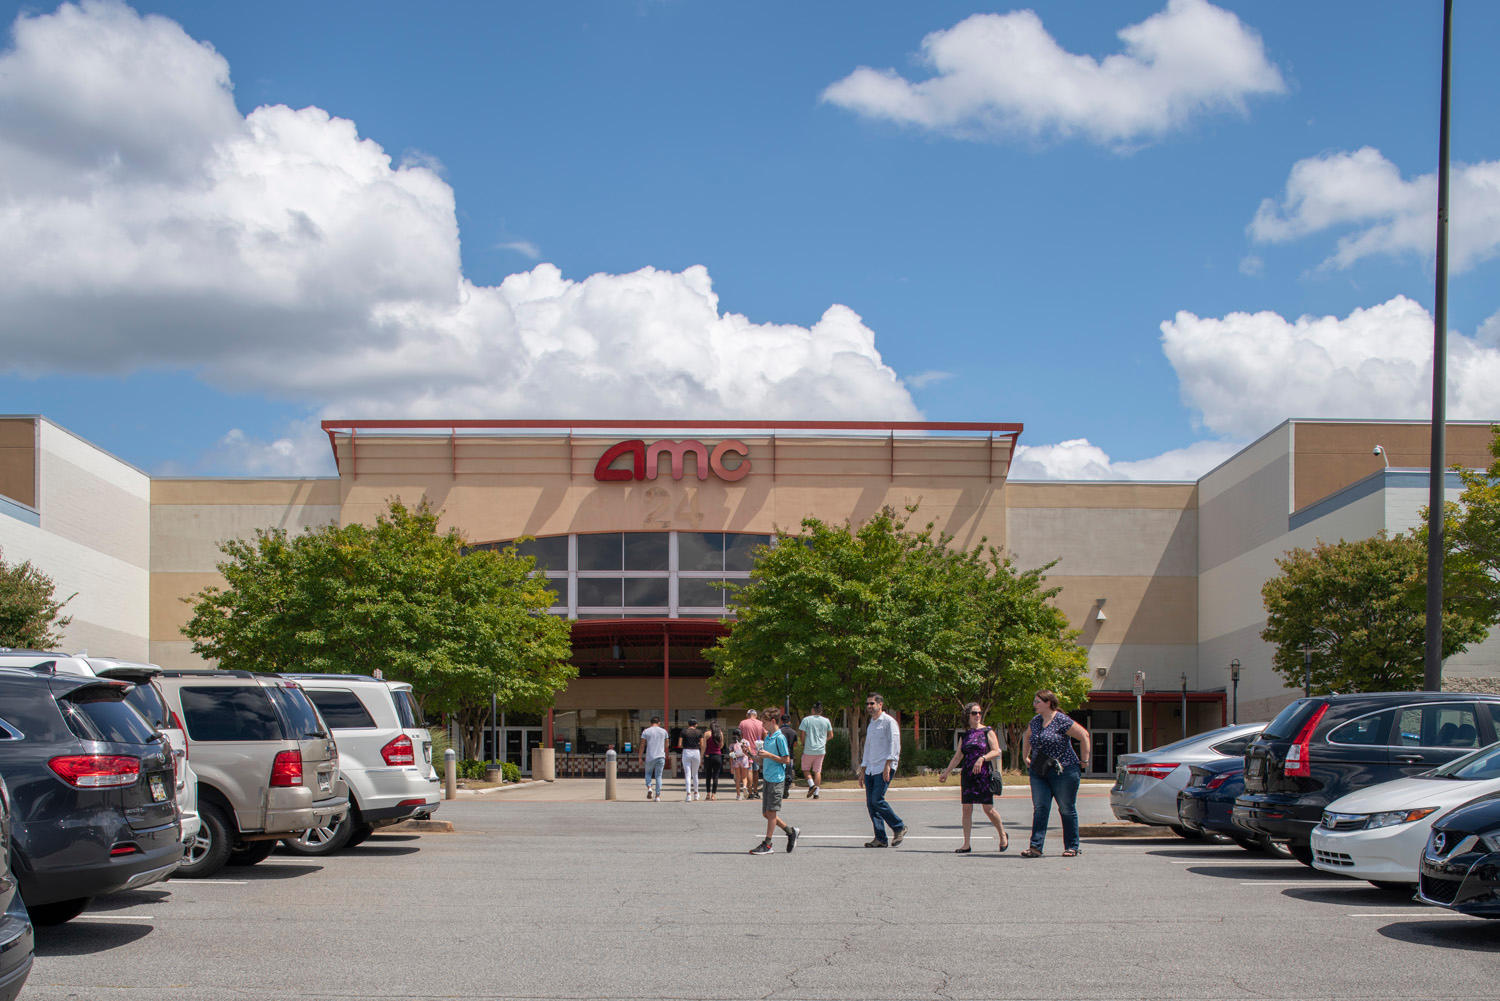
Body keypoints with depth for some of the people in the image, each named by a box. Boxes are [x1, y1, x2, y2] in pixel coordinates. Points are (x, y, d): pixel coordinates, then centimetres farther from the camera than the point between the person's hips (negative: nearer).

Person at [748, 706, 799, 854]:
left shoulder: (780, 738, -12)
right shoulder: (767, 737, 14)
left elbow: (786, 760, -13)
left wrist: (769, 755, -17)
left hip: (776, 779, -9)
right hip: (767, 778, 9)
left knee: (771, 812, -4)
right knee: (766, 813, 10)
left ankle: (767, 844, 0)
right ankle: (791, 831, 24)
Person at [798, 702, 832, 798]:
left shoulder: (806, 720, -6)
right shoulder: (826, 721, 2)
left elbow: (803, 734, -5)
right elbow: (831, 735, 10)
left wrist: (803, 744, 11)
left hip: (809, 750, -3)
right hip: (821, 750, 3)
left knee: (805, 769, 14)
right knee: (817, 771, 8)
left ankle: (811, 784, -9)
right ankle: (816, 793, 4)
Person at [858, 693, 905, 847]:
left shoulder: (888, 721, -4)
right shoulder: (871, 725, 21)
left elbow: (894, 744, -11)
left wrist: (888, 765, -18)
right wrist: (862, 771, 21)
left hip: (884, 768, -8)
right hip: (870, 769, 8)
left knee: (877, 800, -16)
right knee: (870, 803, 0)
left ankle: (899, 827, 1)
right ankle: (880, 839, 3)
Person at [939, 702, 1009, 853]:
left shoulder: (987, 731, 1)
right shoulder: (966, 735, 14)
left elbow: (996, 751, -7)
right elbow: (957, 756, 20)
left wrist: (982, 758, -21)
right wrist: (946, 773, 19)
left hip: (984, 774, -4)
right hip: (967, 775, 4)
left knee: (988, 809, -4)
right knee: (966, 808, -1)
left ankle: (1003, 835, 20)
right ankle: (966, 845, 1)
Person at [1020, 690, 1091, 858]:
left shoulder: (1062, 720, -11)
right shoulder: (1035, 721, 10)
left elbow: (1084, 736, -11)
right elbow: (1026, 737, 31)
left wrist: (1085, 761, -9)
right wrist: (1025, 757, 23)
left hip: (1063, 771, -6)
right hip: (1039, 773, 6)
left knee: (1067, 809, 3)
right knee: (1040, 809, -3)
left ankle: (1071, 847, 12)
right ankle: (1035, 847, -7)